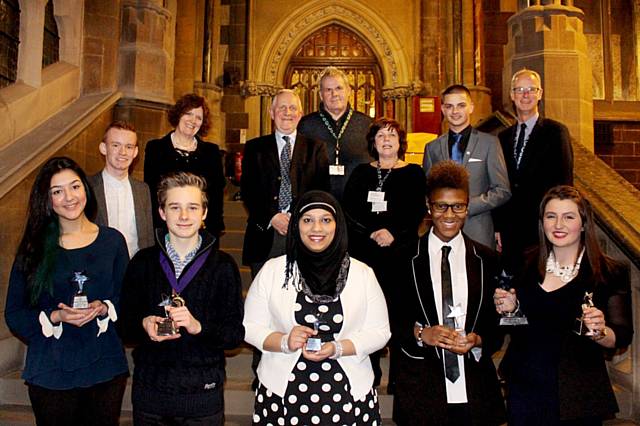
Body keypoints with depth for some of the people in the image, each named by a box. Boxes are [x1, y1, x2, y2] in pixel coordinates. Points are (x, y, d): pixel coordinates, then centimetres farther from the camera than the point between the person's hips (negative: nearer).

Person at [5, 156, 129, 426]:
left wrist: (104, 309, -15)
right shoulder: (34, 248, -1)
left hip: (106, 369, 1)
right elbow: (14, 314, -1)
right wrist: (55, 317, -17)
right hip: (51, 373, -1)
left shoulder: (112, 240, 0)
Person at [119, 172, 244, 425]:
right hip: (150, 392, 2)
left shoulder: (223, 265, -5)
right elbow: (124, 326, 6)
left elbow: (236, 334, -6)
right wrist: (143, 326, -15)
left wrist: (198, 326, -21)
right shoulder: (143, 262, 0)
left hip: (202, 394, -1)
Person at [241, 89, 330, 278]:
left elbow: (322, 189, 3)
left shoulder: (315, 148, 11)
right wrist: (271, 218, -10)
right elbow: (248, 189, 3)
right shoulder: (254, 147, 12)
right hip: (264, 235, 1)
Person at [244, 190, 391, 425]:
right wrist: (284, 342, -17)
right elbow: (250, 326, 1)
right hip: (283, 392, 0)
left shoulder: (362, 274, 0)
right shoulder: (272, 270, -1)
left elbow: (379, 332, 0)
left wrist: (338, 349, -16)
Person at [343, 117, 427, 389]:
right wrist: (372, 233, -11)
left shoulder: (414, 173, 9)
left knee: (398, 310, -2)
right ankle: (369, 374, 13)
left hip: (400, 252, -1)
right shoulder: (361, 173, 14)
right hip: (364, 252, 2)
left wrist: (394, 233, -14)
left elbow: (418, 213, 0)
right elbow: (348, 210, 3)